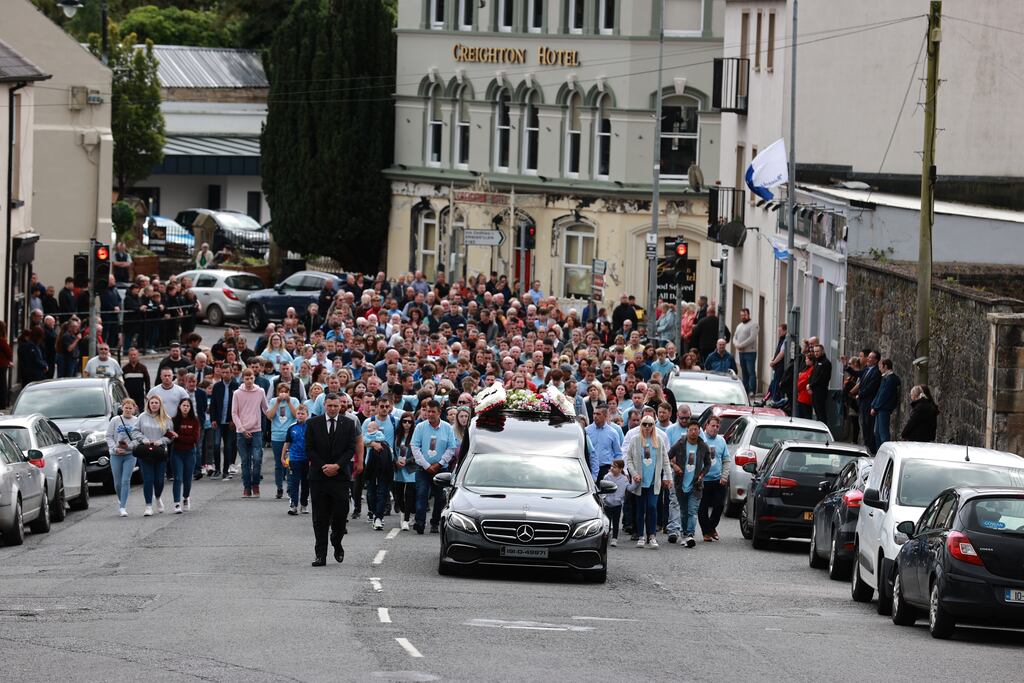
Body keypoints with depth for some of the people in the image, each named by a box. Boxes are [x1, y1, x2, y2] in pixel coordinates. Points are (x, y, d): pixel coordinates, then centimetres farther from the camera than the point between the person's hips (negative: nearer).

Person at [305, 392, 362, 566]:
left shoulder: (348, 424, 5)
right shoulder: (313, 423, 5)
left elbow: (351, 448, 0)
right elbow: (309, 449, 2)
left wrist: (337, 466, -12)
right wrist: (323, 467, -9)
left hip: (341, 475, 0)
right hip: (318, 475, 0)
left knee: (341, 514, -3)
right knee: (320, 518, 1)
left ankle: (337, 543, 24)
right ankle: (320, 555, 3)